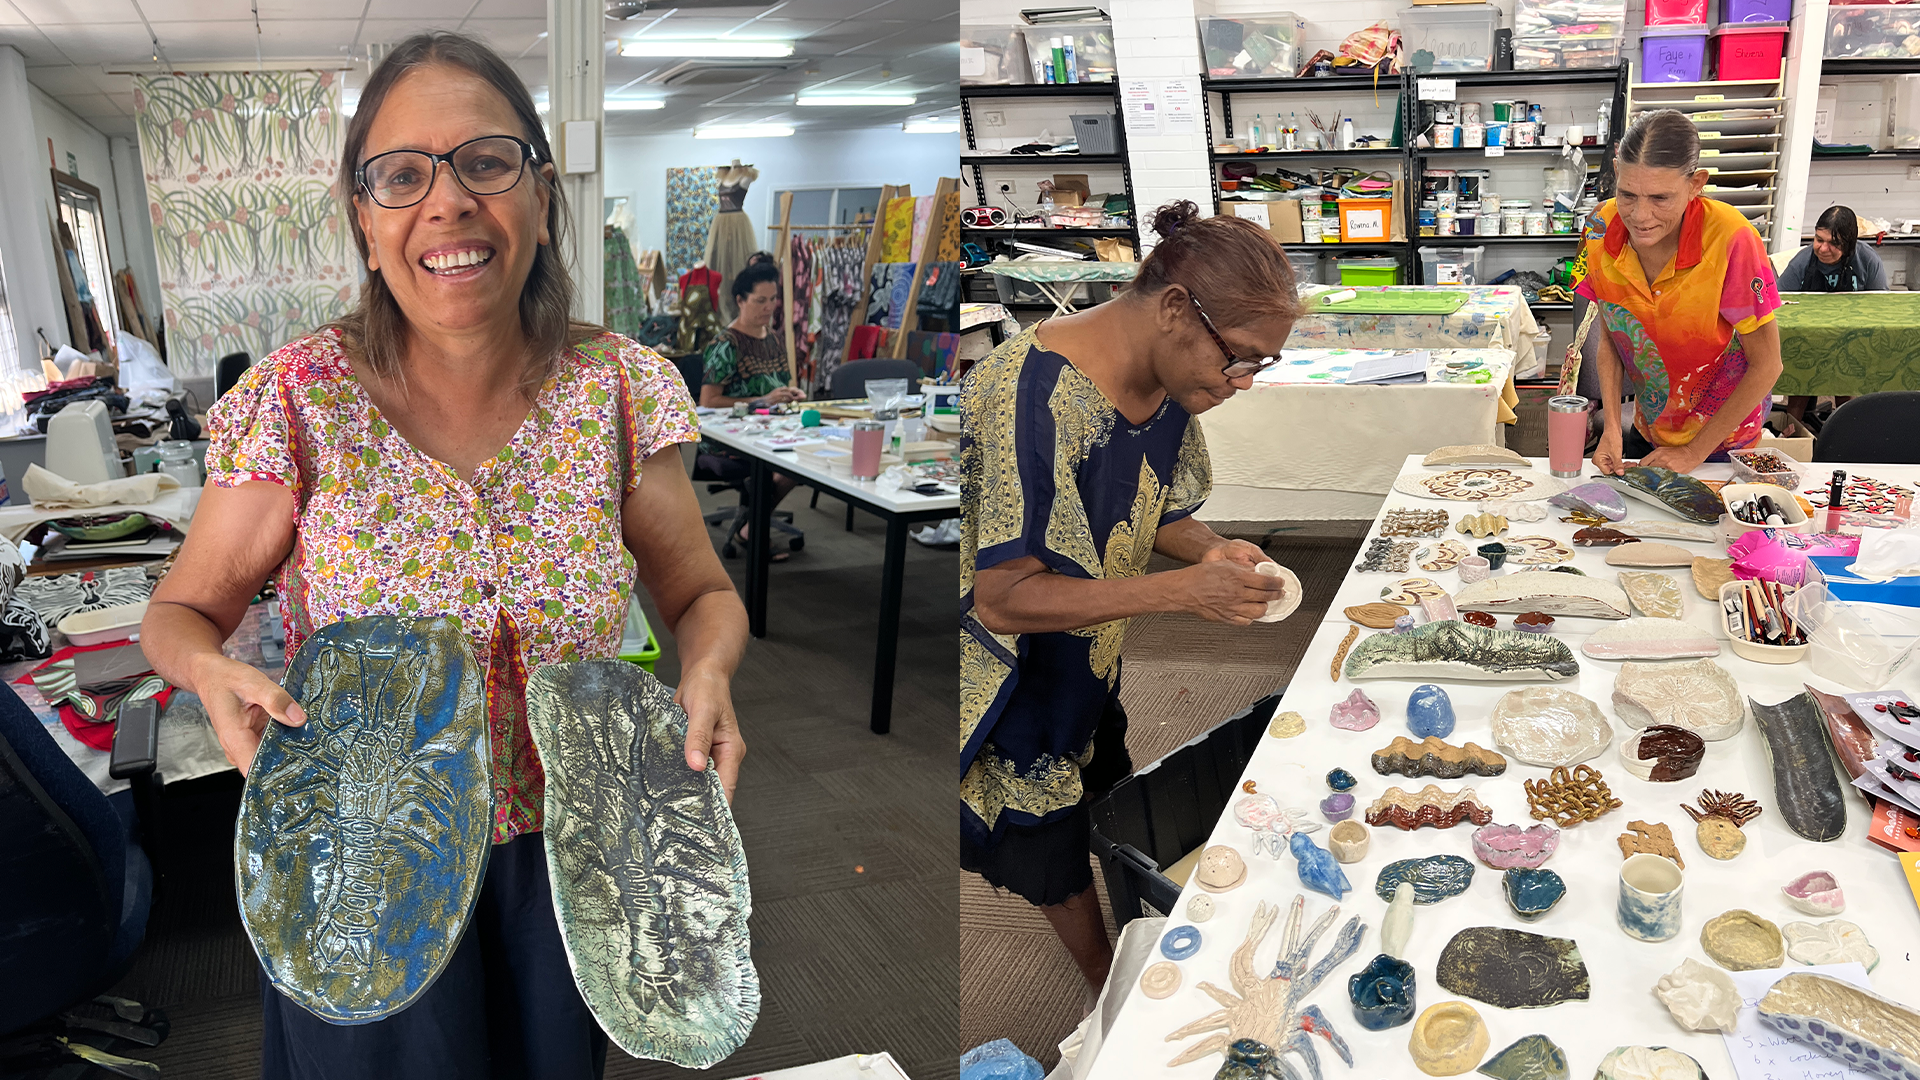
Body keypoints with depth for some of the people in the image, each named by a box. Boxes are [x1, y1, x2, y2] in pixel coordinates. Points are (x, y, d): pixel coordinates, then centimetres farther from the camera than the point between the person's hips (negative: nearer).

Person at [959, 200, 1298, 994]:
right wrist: (1182, 590, -37)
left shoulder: (1166, 382, -9)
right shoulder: (1034, 397, -35)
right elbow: (1003, 598, -33)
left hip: (1090, 658, 8)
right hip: (1009, 681, -8)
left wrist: (1212, 551, -13)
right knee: (1058, 870, 11)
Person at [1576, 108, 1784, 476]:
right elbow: (1610, 338, -3)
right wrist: (1612, 428, -14)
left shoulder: (1730, 240, -30)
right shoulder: (1603, 228, -18)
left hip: (1721, 436, -3)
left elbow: (1766, 366, -19)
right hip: (1648, 428, 4)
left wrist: (1695, 452, -16)